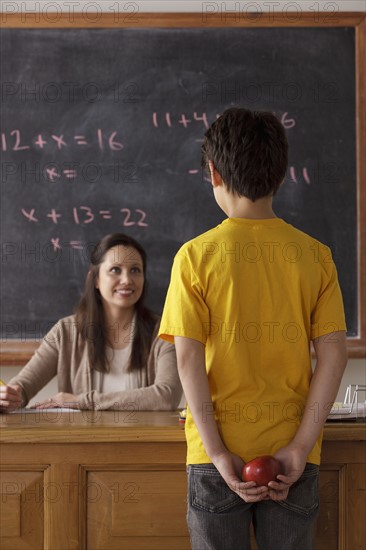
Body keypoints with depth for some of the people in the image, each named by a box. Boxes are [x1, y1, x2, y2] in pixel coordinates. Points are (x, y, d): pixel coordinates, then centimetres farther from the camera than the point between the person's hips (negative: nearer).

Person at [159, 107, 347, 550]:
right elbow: (333, 355, -5)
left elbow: (188, 360, -11)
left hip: (218, 451, -2)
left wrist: (218, 454, -10)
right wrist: (300, 447, -6)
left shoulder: (196, 256, -7)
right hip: (291, 451, 2)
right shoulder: (315, 256, -1)